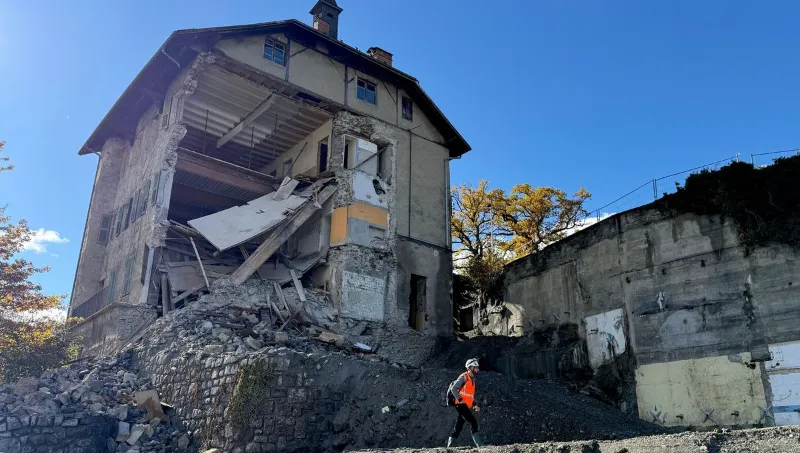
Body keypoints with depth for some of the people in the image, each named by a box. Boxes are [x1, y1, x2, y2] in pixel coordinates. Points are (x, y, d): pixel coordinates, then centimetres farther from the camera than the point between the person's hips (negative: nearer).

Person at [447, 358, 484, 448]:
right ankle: (479, 444, -17)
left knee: (458, 428, 8)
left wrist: (474, 405, 14)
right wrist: (460, 399, -21)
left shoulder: (472, 379, 19)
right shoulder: (464, 377, -8)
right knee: (473, 422, -16)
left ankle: (449, 446, 13)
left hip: (467, 406, 9)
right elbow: (453, 389, -15)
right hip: (461, 404, -9)